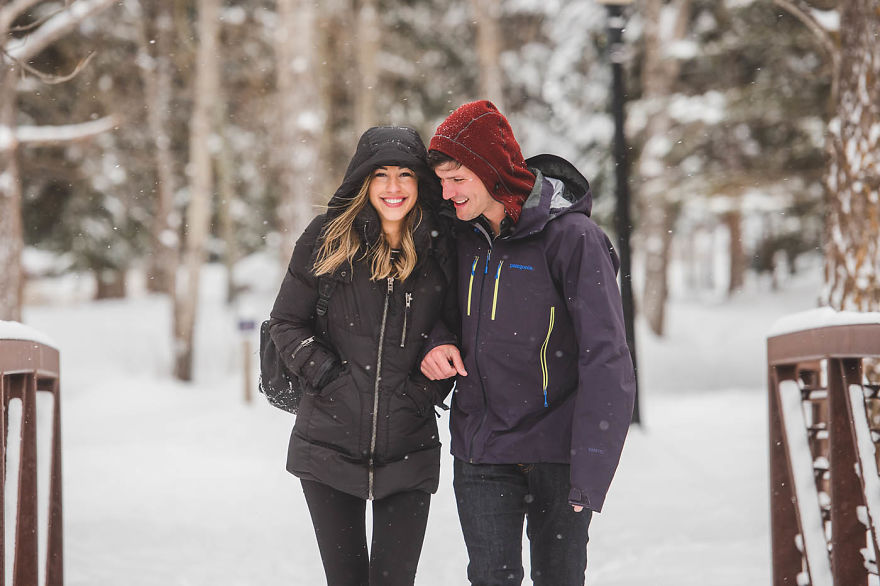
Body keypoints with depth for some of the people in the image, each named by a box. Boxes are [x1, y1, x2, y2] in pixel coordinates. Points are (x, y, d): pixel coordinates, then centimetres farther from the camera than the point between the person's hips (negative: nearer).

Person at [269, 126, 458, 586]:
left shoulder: (440, 248, 2)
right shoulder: (327, 238, 0)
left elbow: (457, 330, 10)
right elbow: (285, 322, 4)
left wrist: (428, 390, -3)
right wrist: (324, 372, -8)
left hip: (408, 454, 0)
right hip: (329, 443, 0)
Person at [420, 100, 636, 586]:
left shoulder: (572, 238, -14)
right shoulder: (463, 236, 3)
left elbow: (607, 362, -18)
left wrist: (589, 476, -23)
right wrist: (436, 347, -3)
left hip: (555, 451, -4)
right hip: (480, 453, 4)